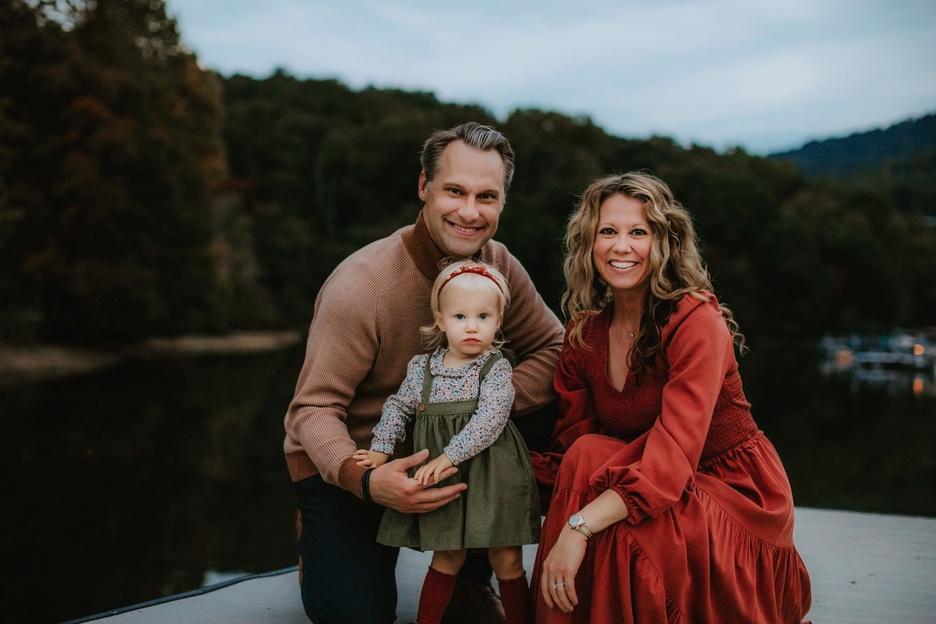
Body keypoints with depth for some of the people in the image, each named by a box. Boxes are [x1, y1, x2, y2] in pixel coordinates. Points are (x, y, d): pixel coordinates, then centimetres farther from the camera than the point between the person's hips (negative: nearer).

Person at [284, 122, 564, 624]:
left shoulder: (498, 265, -10)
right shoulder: (361, 286, -27)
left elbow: (554, 351, -9)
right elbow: (314, 408, -26)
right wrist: (366, 480, -44)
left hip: (441, 447, 5)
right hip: (343, 460, -4)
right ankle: (319, 539, 18)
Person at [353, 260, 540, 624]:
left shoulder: (496, 369, -7)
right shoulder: (421, 367, 4)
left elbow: (489, 419, -18)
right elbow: (398, 407, 15)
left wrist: (449, 456, -24)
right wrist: (381, 449, 4)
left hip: (491, 474, -2)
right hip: (441, 477, 2)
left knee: (507, 560, 3)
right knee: (447, 557, 10)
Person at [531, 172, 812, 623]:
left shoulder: (697, 320, -21)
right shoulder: (585, 330, -1)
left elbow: (672, 456, -30)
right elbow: (572, 442, -3)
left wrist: (580, 527, -39)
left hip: (733, 490, -5)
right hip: (650, 480, 5)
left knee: (628, 527, -32)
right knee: (588, 455, -25)